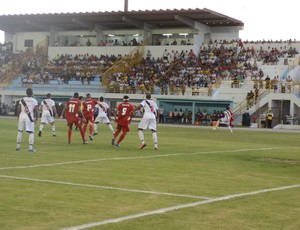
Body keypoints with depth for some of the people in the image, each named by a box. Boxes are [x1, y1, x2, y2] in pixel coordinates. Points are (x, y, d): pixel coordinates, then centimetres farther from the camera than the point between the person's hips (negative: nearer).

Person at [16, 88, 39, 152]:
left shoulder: (22, 100, 7)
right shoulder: (34, 100, 1)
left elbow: (18, 109, 2)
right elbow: (36, 110, -5)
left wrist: (18, 116, 14)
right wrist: (36, 118, 5)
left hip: (21, 116, 3)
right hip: (29, 117, -3)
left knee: (20, 131, 15)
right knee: (31, 132, 2)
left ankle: (18, 146, 17)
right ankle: (30, 147, -5)